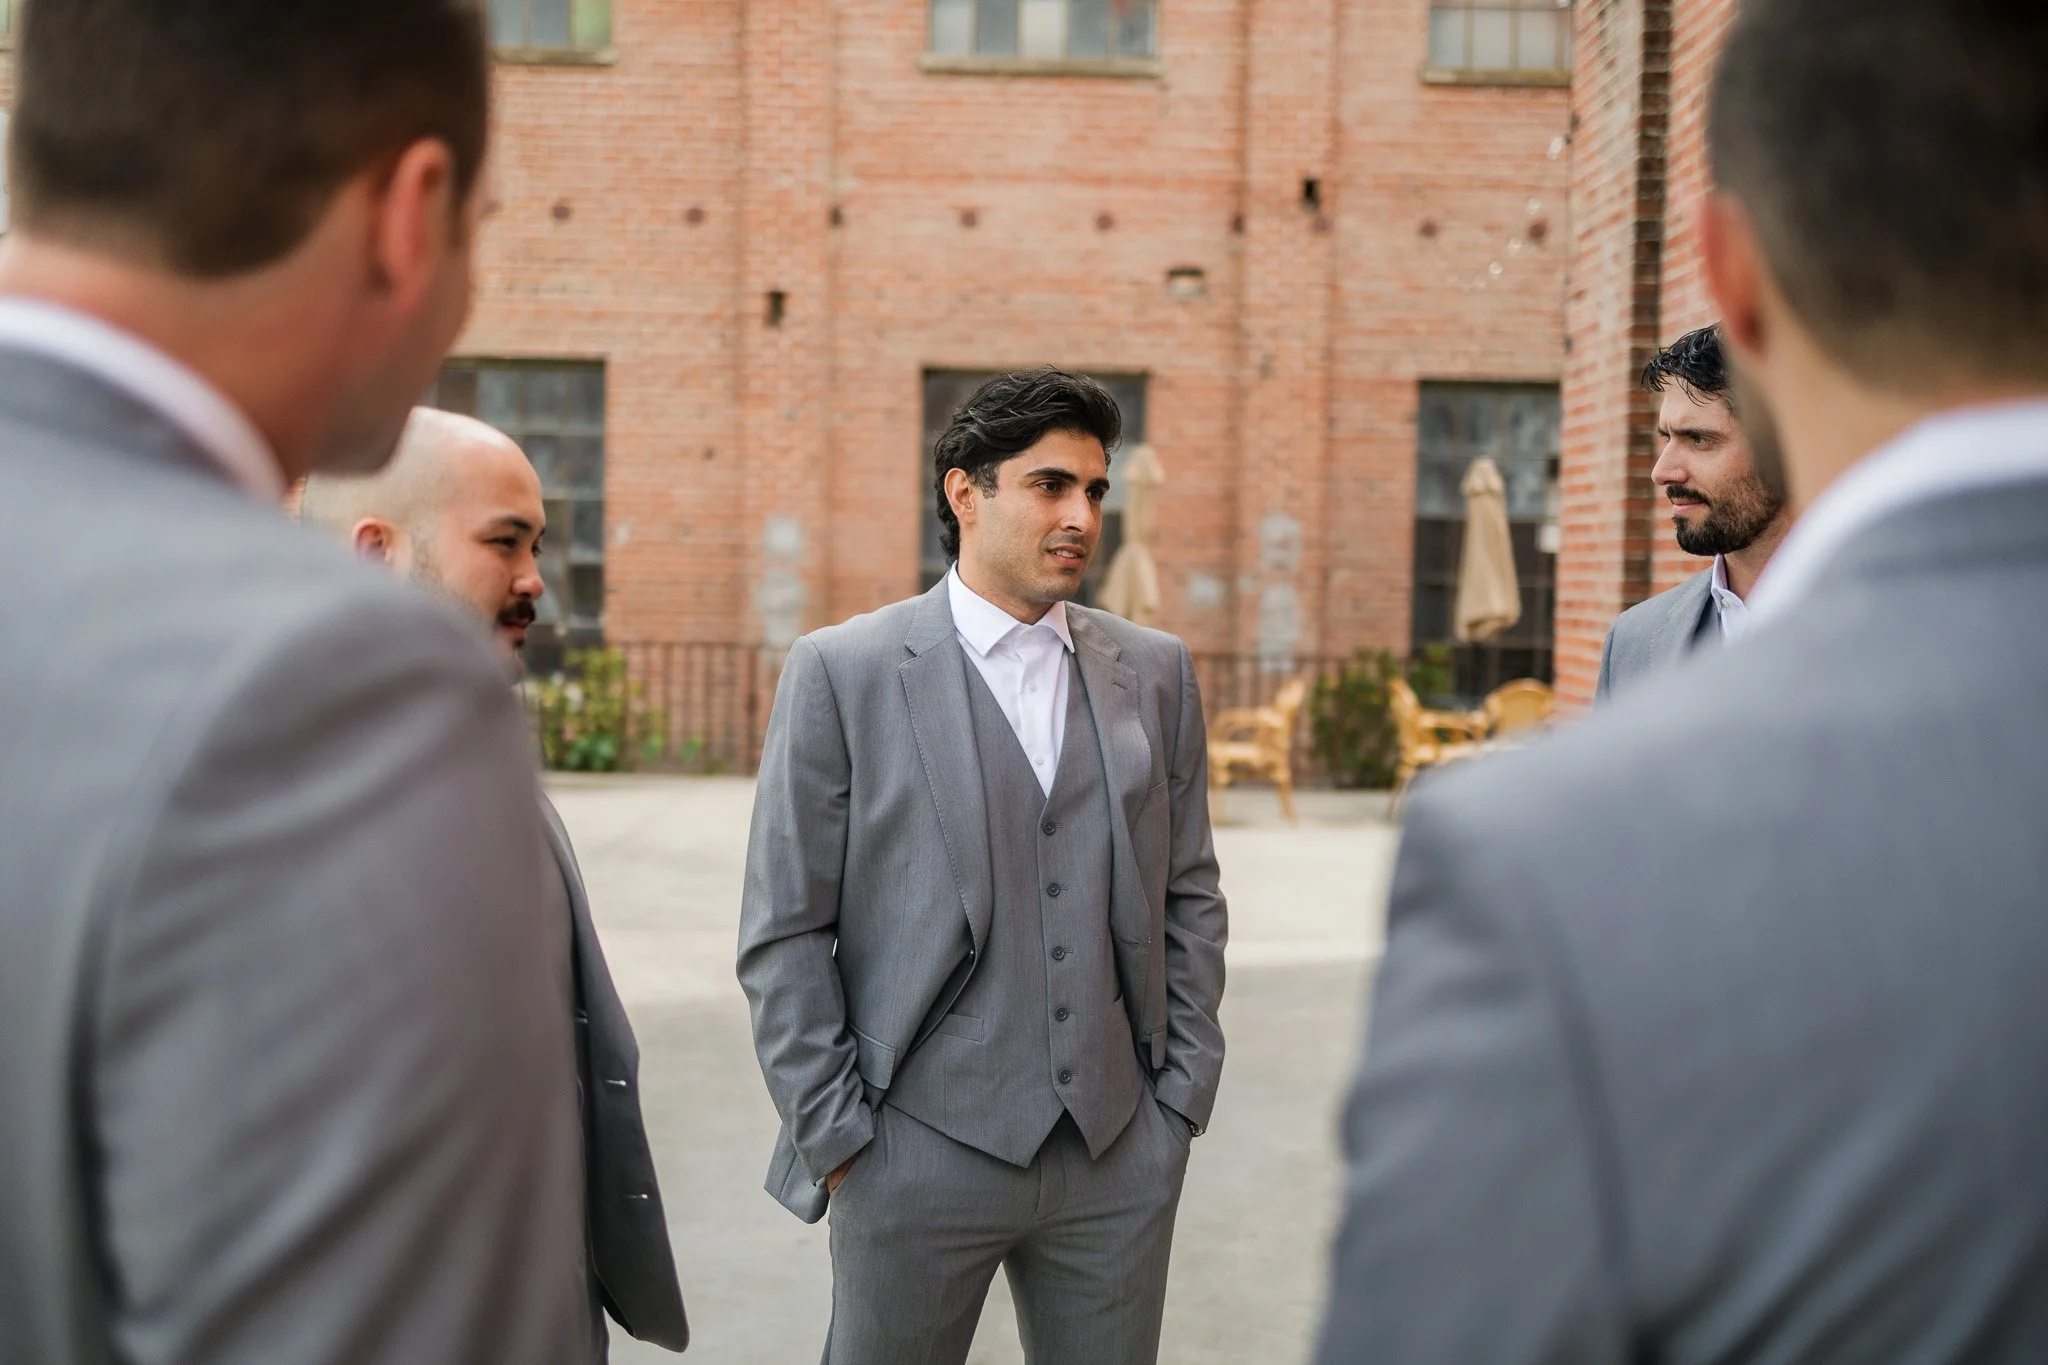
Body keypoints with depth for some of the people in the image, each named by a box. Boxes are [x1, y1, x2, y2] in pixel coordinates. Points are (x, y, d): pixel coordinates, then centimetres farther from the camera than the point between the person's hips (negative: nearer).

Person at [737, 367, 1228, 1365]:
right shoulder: (840, 673, -5)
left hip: (1122, 1158, 3)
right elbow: (784, 935, -5)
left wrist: (1183, 1095, 6)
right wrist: (836, 1137, -6)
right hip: (921, 1155, -3)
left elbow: (1188, 898, 10)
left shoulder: (1155, 672, 7)